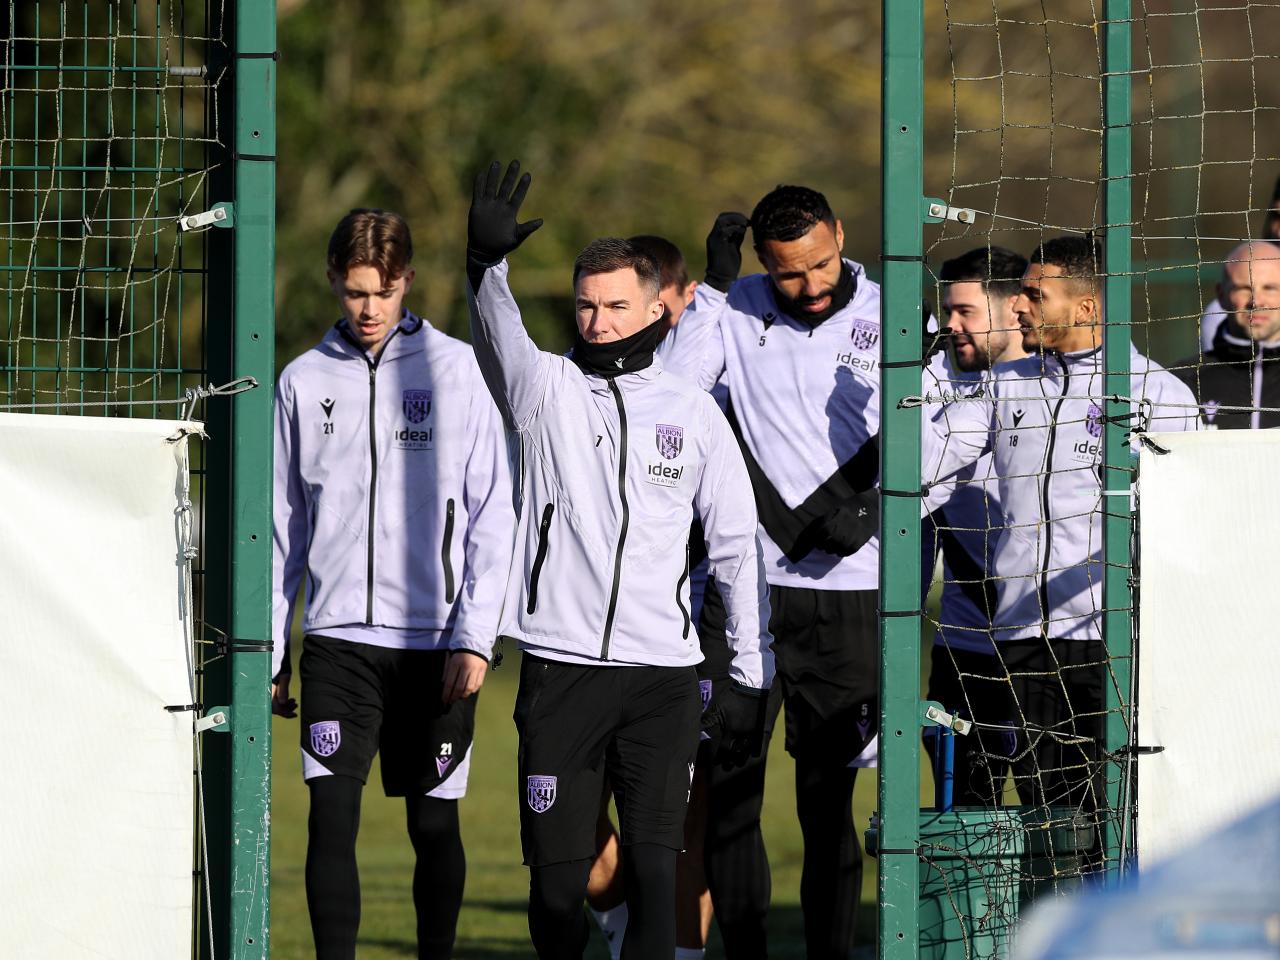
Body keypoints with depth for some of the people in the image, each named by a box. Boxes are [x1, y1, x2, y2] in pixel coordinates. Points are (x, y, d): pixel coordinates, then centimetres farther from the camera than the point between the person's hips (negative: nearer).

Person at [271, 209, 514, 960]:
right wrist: (273, 649, 9)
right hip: (339, 638, 1)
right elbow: (283, 524, 13)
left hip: (434, 640, -1)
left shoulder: (454, 369, 1)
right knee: (332, 816, -8)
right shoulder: (306, 381, 7)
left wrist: (475, 637, -7)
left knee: (434, 820, 5)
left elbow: (492, 514, 1)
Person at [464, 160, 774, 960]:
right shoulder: (548, 390, 9)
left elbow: (738, 547, 10)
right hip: (561, 664, 0)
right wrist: (487, 264, -26)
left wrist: (750, 677, 7)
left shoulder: (695, 413, 9)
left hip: (662, 676, 0)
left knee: (655, 865, -8)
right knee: (557, 871, 1)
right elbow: (500, 335, -6)